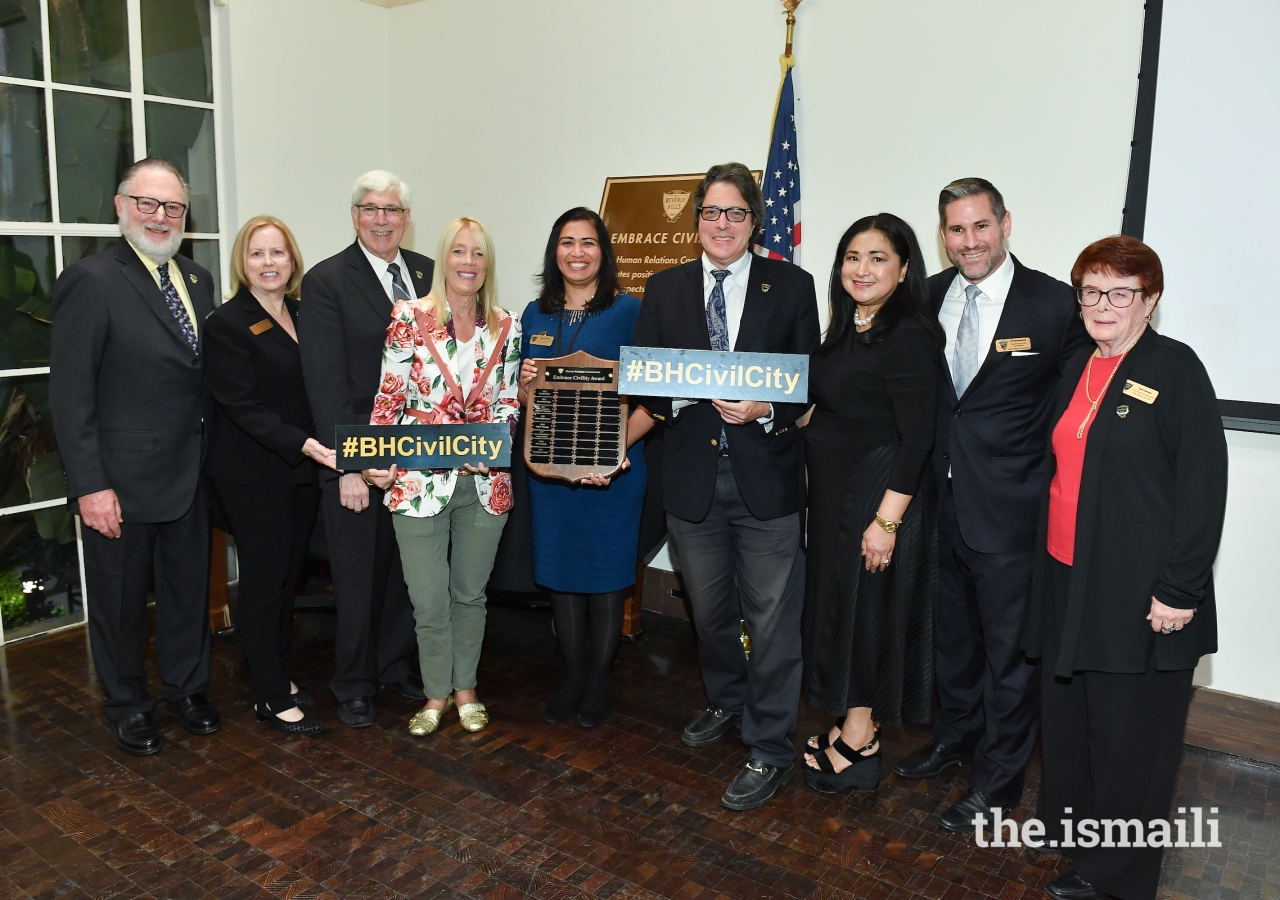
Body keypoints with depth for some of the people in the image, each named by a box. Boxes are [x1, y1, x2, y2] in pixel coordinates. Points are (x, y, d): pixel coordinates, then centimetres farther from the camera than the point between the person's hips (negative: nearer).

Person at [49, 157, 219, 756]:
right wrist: (91, 485, -18)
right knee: (121, 599, 12)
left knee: (189, 588, 19)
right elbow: (70, 394, -15)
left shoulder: (198, 280, 8)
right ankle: (127, 706, 33)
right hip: (121, 482, -6)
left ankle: (186, 689, 38)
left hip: (190, 475, 6)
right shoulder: (90, 281, -13)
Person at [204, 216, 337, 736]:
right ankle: (272, 697, 14)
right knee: (263, 580, 2)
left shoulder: (303, 315, 9)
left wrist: (317, 448, 3)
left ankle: (278, 676, 29)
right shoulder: (228, 323, -10)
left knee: (288, 576, 14)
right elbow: (241, 405, -17)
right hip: (252, 474, -6)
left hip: (303, 469, 6)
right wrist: (302, 444, -26)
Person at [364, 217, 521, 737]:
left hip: (485, 481, 2)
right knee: (429, 600, 5)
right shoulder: (410, 318, -2)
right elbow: (389, 398, -2)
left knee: (470, 593, 15)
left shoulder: (506, 328, 4)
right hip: (419, 480, -2)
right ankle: (436, 694, 26)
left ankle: (465, 688, 34)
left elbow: (508, 403, 7)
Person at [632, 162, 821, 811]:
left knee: (771, 618, 2)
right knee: (708, 609, 19)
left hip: (765, 476, -2)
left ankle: (769, 749, 18)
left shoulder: (791, 286, 1)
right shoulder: (664, 289, 7)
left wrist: (765, 410, -18)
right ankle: (726, 702, 45)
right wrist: (680, 393, -16)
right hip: (693, 477, 3)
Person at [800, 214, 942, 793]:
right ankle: (853, 727, 30)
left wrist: (887, 520, -23)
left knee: (865, 609, 2)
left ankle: (857, 746, 18)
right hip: (835, 490, 9)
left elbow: (917, 437, -21)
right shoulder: (847, 328, 10)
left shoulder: (908, 337, -17)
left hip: (879, 494, -9)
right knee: (838, 603, 15)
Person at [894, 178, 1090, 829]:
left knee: (1007, 646, 10)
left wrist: (1049, 484, -10)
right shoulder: (928, 297, 3)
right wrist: (922, 470, 2)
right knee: (952, 630, 22)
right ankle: (955, 734, 46)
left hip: (1009, 507, -4)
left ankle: (997, 778, 30)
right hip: (942, 499, 5)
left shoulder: (1055, 304, -11)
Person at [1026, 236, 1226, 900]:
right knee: (1066, 723, 15)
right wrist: (1049, 567, 12)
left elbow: (1203, 485, -12)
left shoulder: (1174, 368, -8)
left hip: (1140, 595, -6)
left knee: (1129, 739, 5)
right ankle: (1069, 833, 35)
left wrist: (1179, 590, -15)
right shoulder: (1077, 369, 12)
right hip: (1067, 582, 6)